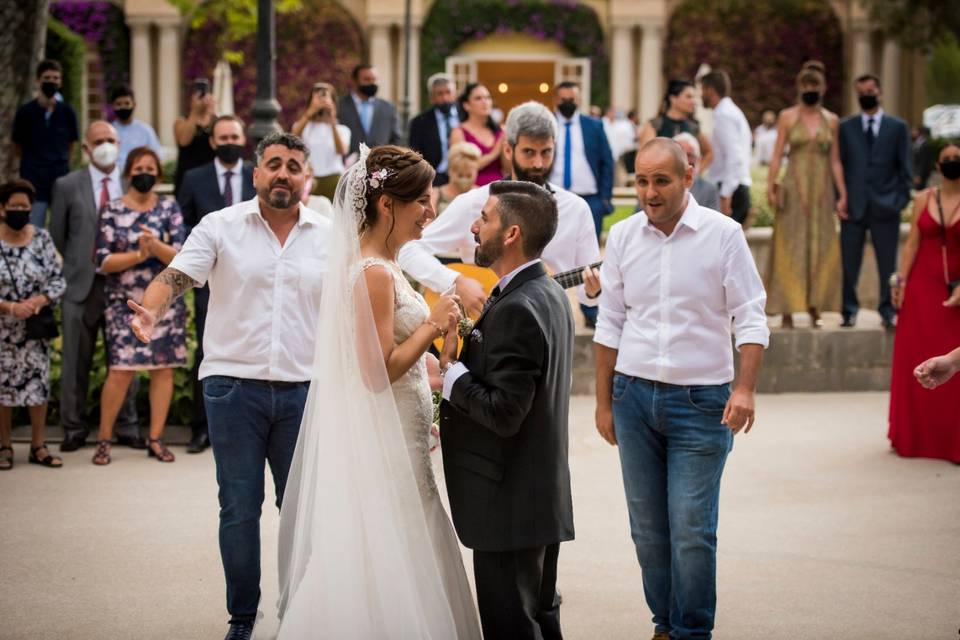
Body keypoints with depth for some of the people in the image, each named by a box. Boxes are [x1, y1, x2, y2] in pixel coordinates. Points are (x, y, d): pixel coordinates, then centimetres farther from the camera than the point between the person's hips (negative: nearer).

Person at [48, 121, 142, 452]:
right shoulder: (67, 186, 4)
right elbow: (56, 238, 8)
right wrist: (76, 269, 4)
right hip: (81, 285, -1)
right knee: (76, 362, 4)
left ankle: (127, 428, 14)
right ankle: (73, 430, 13)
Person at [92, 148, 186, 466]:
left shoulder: (169, 208, 6)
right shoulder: (112, 211, 3)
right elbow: (104, 261, -3)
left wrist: (156, 246, -20)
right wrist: (138, 255, -15)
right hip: (125, 303, -2)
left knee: (164, 367, 1)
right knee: (120, 370, -9)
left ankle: (156, 438, 9)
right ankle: (104, 438, 2)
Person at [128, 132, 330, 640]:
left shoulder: (329, 236, 5)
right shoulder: (222, 227, 0)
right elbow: (176, 276, -10)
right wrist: (150, 312, -31)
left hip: (302, 388, 2)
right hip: (233, 384, -1)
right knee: (239, 507, 5)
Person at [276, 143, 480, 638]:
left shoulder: (380, 264, 10)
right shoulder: (375, 273, -19)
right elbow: (377, 372, -22)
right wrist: (432, 325, -15)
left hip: (394, 435, 10)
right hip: (383, 441, -10)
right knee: (389, 565, -1)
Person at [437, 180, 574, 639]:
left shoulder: (516, 309, -22)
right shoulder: (549, 294, 9)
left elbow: (503, 414, -25)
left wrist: (451, 369, -14)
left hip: (509, 506, -10)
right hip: (543, 497, 10)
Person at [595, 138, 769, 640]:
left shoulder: (723, 234, -5)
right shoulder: (623, 236, 5)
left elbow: (750, 319, -4)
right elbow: (610, 325, 12)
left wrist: (745, 389, -17)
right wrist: (604, 402, 12)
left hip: (700, 399, -3)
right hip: (634, 393, 4)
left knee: (691, 528, -6)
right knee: (647, 526, 8)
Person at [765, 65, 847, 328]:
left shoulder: (831, 120, 10)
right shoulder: (787, 117, 2)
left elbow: (835, 160, 11)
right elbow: (777, 155, -1)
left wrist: (842, 194, 6)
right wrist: (770, 186, -12)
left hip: (822, 188, 3)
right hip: (794, 188, -3)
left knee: (821, 246, 1)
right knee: (790, 247, -4)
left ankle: (815, 310, 7)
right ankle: (787, 312, -2)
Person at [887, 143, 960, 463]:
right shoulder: (923, 200, 7)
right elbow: (912, 244, 5)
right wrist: (900, 281, -3)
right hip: (922, 289, 3)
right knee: (916, 359, 3)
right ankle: (915, 436, 12)